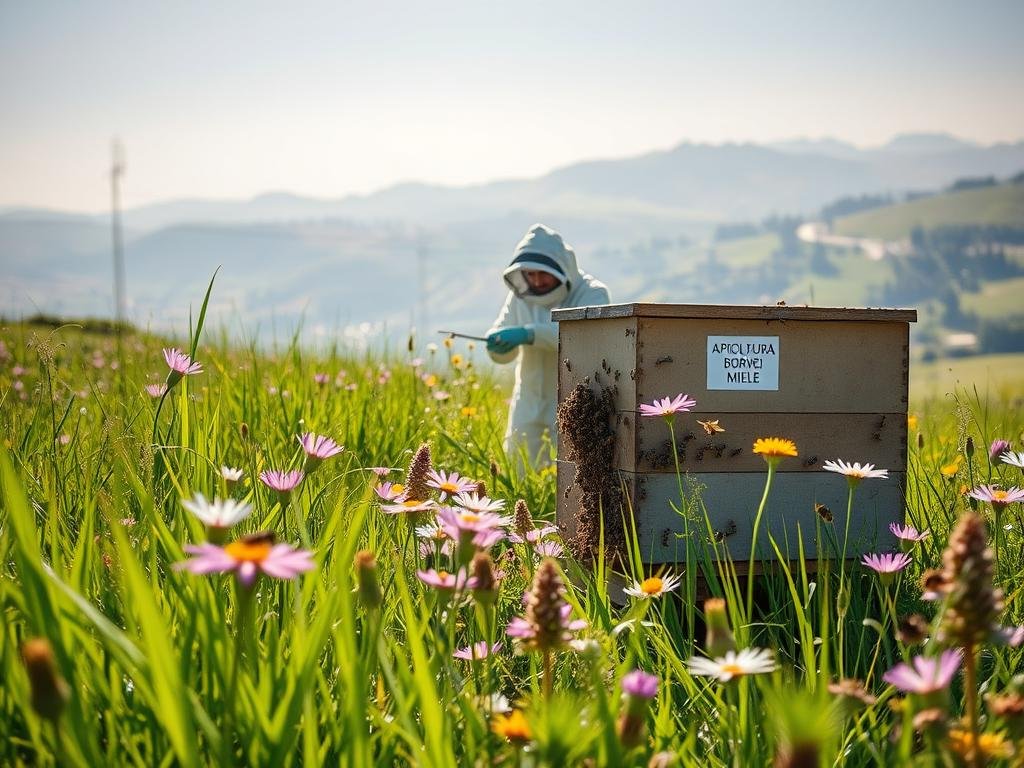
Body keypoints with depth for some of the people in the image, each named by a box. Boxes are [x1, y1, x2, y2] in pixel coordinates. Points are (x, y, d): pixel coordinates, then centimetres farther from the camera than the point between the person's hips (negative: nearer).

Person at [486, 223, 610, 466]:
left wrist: (529, 333, -37)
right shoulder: (520, 296, 8)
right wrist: (498, 343, -18)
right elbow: (502, 355, 7)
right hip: (530, 408, 5)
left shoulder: (591, 294, -7)